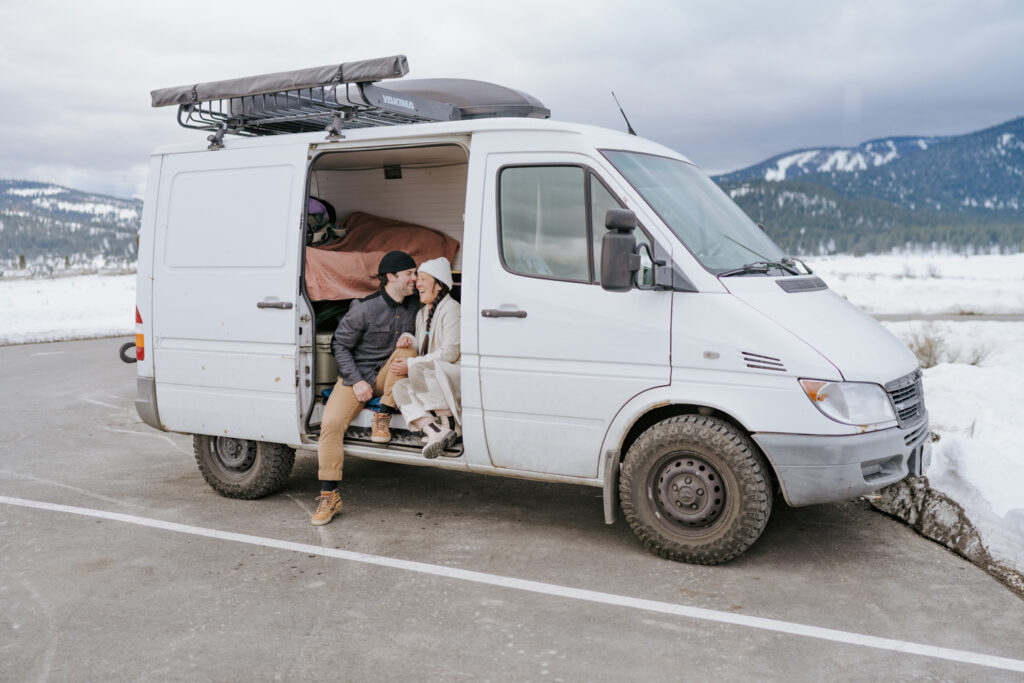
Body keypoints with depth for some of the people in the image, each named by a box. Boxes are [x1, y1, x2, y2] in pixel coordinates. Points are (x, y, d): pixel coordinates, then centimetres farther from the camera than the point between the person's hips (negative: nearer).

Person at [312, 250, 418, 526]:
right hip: (357, 376, -2)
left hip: (389, 376, 3)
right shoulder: (364, 308, -14)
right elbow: (340, 345, -6)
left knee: (407, 344, -25)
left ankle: (383, 417, -17)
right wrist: (356, 381, -15)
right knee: (331, 423, -22)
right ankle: (329, 496, -11)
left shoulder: (415, 306, -2)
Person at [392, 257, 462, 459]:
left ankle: (449, 421, -23)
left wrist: (411, 364, -15)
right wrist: (410, 340, 4)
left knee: (418, 369, -33)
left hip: (457, 376, -8)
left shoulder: (451, 309, -9)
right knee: (401, 387, -18)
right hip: (433, 380, 8)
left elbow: (449, 354, -16)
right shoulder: (422, 314, 19)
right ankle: (434, 431, -34)